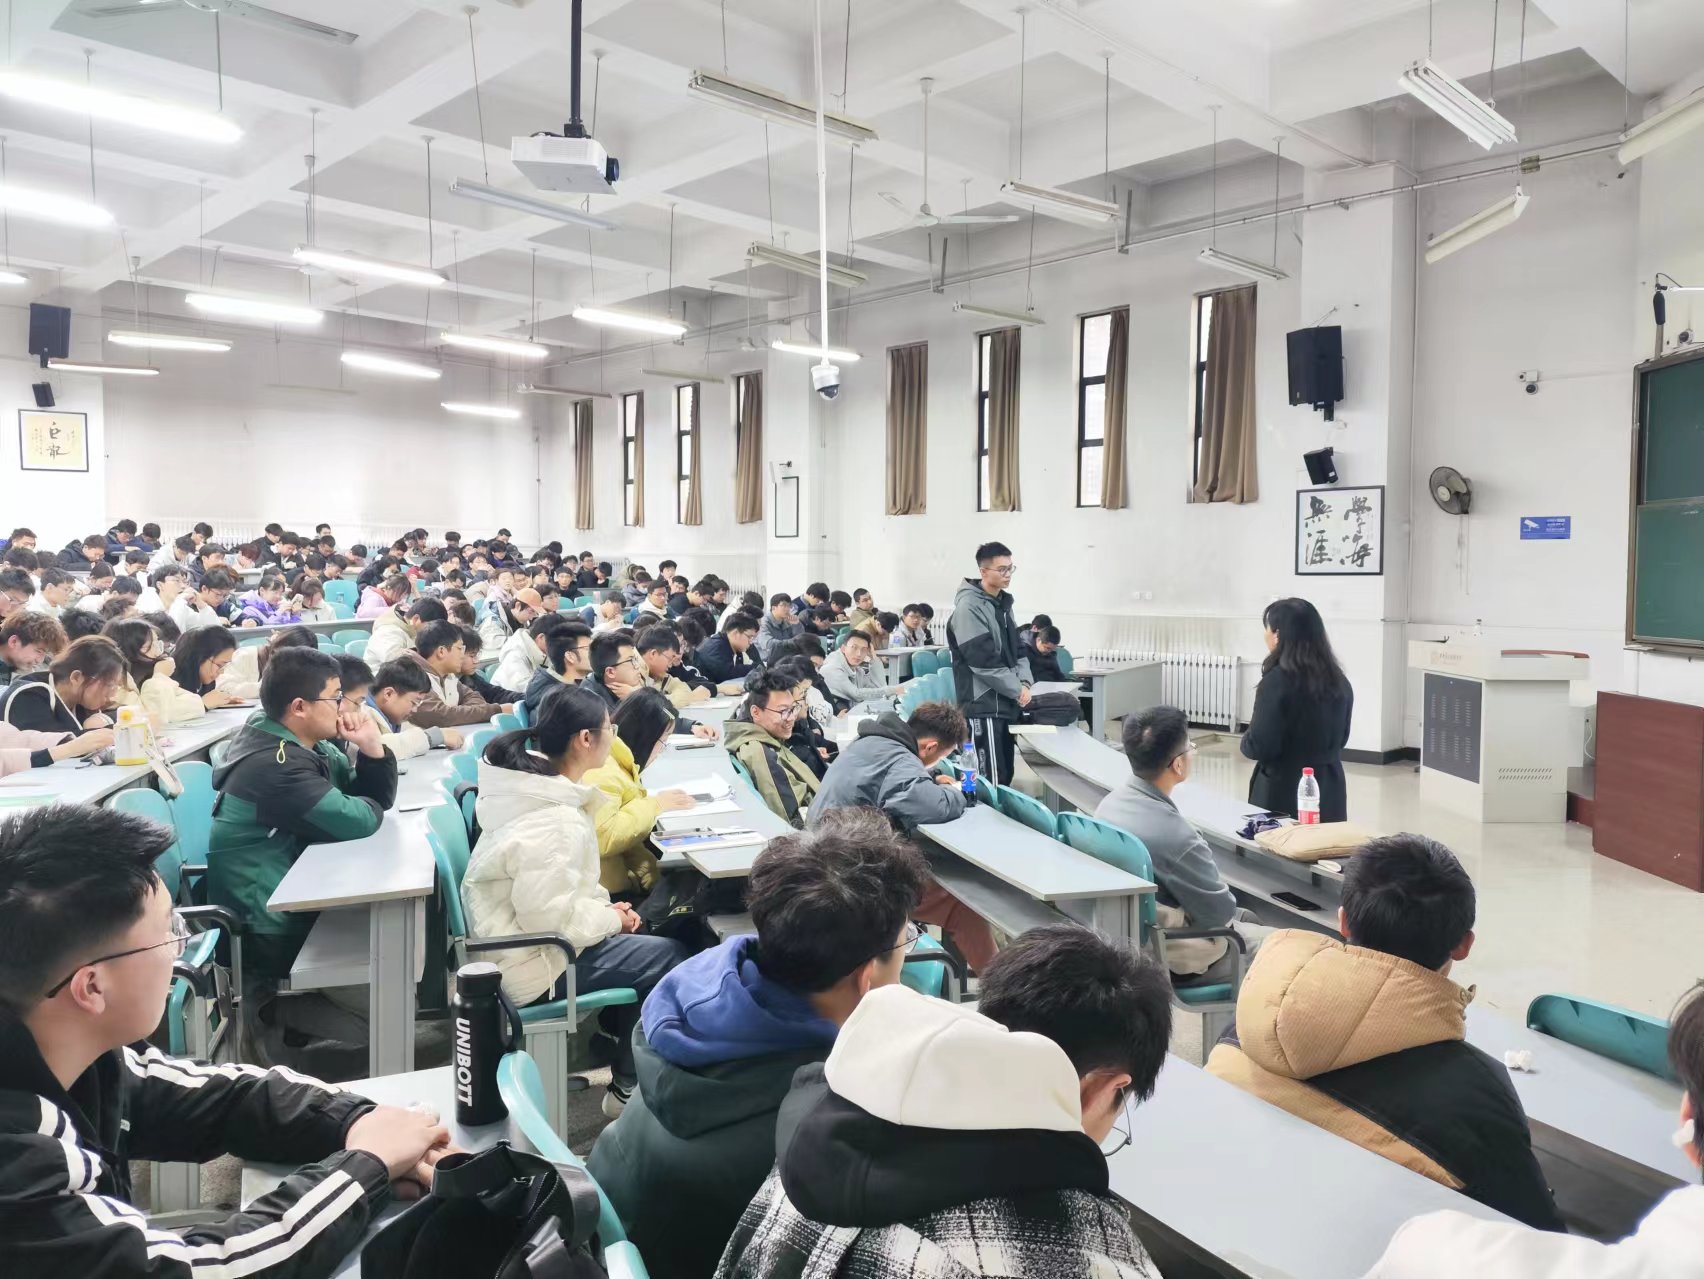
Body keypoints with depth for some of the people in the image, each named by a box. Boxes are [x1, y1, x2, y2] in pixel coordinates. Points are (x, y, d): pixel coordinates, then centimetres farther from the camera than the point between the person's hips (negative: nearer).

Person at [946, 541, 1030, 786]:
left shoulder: (1003, 603, 15)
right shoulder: (969, 607, -14)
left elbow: (1017, 649, 18)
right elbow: (983, 660, -20)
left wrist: (1024, 682, 0)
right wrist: (1017, 689, -12)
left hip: (1004, 703, 9)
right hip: (983, 705, -9)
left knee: (1005, 775, 13)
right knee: (990, 780, -8)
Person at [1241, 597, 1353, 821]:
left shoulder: (1277, 681, -17)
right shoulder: (1338, 680, 5)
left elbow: (1259, 747, -16)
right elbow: (1340, 738, 16)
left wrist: (1247, 740, 3)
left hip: (1284, 793, -6)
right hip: (1329, 791, 7)